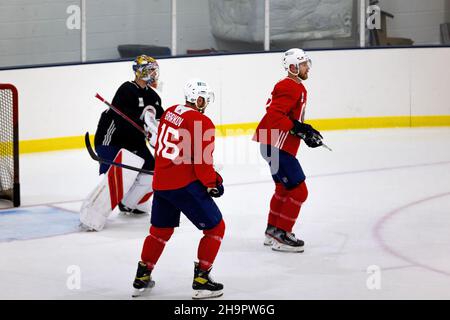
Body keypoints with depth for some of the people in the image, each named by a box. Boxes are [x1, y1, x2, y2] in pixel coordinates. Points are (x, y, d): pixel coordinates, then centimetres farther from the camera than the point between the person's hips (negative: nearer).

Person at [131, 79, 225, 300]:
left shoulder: (170, 113, 10)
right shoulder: (202, 123, -14)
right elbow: (202, 161, -16)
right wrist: (212, 184, -1)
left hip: (160, 182, 8)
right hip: (184, 184, -8)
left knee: (161, 229, 24)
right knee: (215, 227, 3)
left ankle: (142, 277, 27)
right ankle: (201, 280, 0)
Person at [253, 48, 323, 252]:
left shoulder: (297, 87, 17)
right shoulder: (290, 87, -17)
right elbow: (274, 115, -27)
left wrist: (306, 131, 12)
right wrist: (298, 128, -25)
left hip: (276, 146, 11)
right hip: (277, 147, -11)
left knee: (284, 188, 24)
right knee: (298, 191, -8)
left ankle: (273, 231, 35)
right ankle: (281, 236, -3)